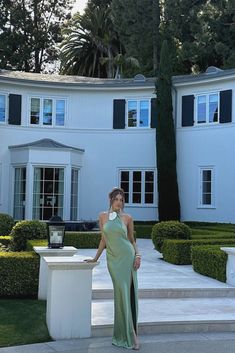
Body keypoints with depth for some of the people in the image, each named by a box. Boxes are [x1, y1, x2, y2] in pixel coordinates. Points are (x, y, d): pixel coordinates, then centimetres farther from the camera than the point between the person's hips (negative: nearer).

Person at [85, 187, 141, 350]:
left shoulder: (127, 218, 3)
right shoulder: (103, 216, 7)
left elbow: (132, 240, 10)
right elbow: (104, 239, 13)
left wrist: (138, 255, -5)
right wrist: (95, 258, 13)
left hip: (127, 257, -1)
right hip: (113, 259, 1)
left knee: (128, 293, -4)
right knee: (121, 292, -5)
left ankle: (129, 333, 5)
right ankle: (129, 334, 5)